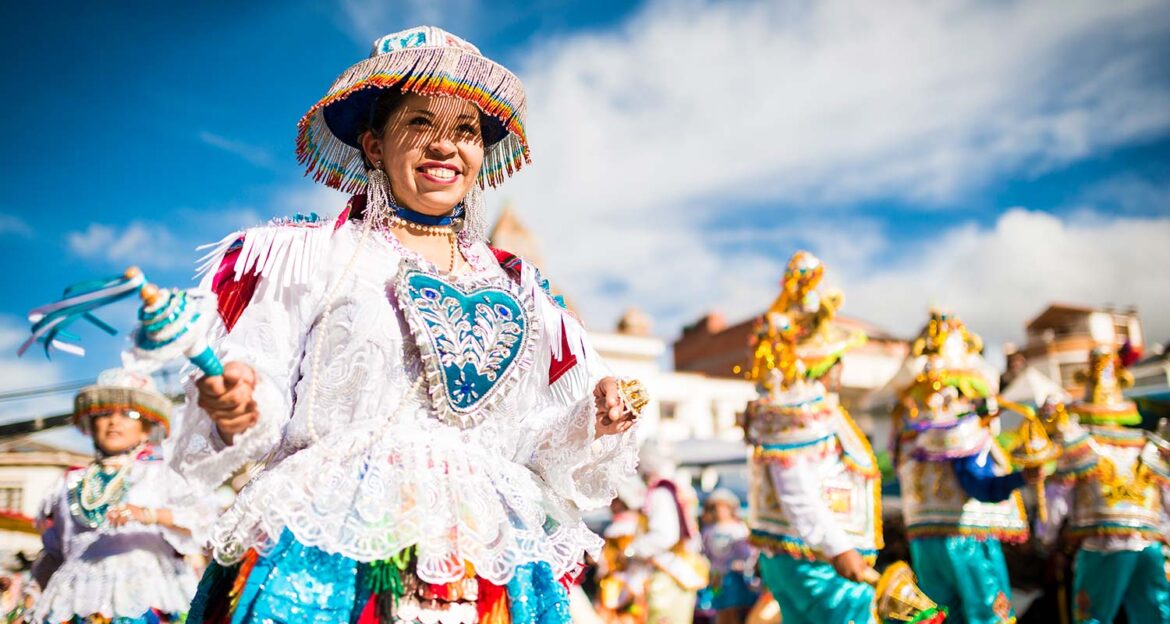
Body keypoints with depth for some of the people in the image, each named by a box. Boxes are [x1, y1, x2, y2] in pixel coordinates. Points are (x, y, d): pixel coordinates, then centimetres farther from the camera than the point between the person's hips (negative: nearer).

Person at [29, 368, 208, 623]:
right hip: (78, 600, 4)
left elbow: (203, 517, -9)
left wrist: (150, 515, -23)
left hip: (141, 598, -3)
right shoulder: (72, 483, 21)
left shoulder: (160, 474, 8)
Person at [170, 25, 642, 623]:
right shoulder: (311, 255, 3)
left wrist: (594, 420, -2)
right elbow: (258, 406, -2)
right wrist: (237, 408, -22)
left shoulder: (516, 286, 14)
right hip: (329, 560, -3)